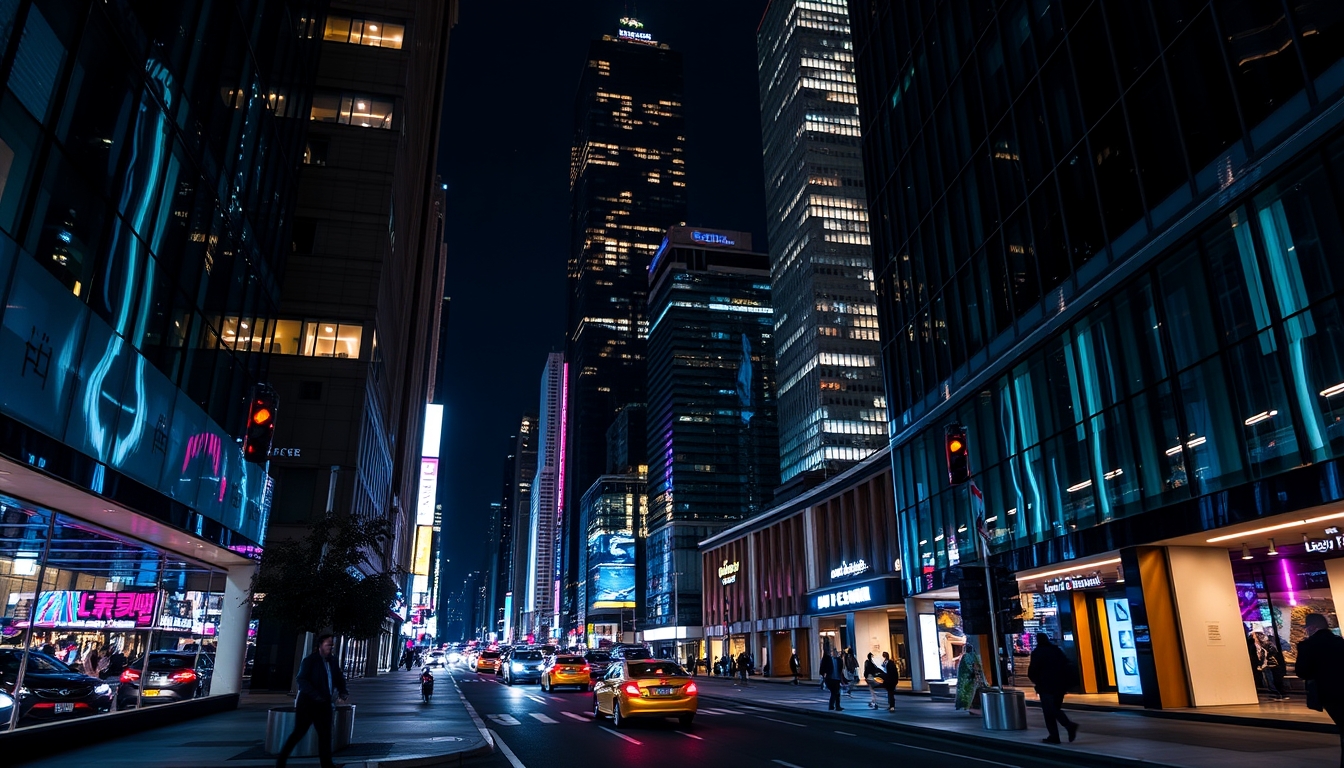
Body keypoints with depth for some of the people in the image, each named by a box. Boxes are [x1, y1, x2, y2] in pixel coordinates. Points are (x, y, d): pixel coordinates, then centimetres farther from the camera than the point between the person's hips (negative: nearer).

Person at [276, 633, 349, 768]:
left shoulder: (333, 662, 10)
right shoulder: (310, 660, -9)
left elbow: (339, 679, 13)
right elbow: (302, 680, -17)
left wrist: (342, 692, -8)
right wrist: (315, 695, -27)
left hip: (324, 704, 6)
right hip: (308, 703, -6)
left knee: (325, 734, 6)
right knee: (299, 732, -1)